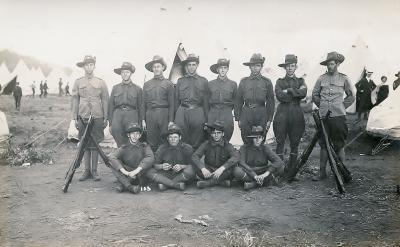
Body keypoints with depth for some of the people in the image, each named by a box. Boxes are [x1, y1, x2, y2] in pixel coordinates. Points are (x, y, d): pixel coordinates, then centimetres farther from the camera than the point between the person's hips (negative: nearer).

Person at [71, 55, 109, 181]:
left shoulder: (101, 82, 7)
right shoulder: (78, 82, 8)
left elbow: (105, 101, 6)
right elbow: (75, 101, 7)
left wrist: (105, 118, 1)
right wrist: (75, 118, 1)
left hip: (97, 117, -1)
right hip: (83, 117, 1)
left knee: (95, 145, 1)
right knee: (85, 145, 4)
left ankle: (94, 171, 8)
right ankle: (87, 171, 12)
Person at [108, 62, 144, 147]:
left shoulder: (137, 89, 13)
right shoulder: (115, 88, 19)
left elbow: (140, 107, 12)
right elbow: (111, 106, 17)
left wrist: (140, 124, 7)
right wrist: (110, 124, 10)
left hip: (132, 115, -1)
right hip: (117, 114, 1)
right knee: (115, 130, -22)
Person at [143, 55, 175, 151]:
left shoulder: (168, 84, 7)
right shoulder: (147, 84, 14)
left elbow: (171, 104, 3)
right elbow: (144, 103, 13)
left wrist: (171, 120, -4)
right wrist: (143, 119, 6)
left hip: (164, 114, -2)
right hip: (150, 114, 2)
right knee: (152, 143, 4)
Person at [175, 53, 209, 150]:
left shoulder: (203, 81, 11)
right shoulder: (180, 81, 13)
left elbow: (206, 101, 9)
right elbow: (176, 100, 13)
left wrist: (206, 118, 4)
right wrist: (175, 117, 9)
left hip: (198, 112, 0)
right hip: (182, 112, 1)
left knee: (197, 143, 3)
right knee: (182, 142, 0)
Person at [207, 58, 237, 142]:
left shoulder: (233, 84, 8)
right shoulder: (210, 84, 8)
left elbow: (235, 102, 14)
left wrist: (228, 109, 7)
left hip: (227, 116, 0)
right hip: (212, 115, 0)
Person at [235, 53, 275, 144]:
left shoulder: (267, 82, 6)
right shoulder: (243, 82, 7)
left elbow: (271, 102, 7)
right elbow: (238, 101, 9)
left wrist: (269, 119, 3)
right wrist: (238, 118, 4)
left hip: (261, 116, 0)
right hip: (246, 115, 1)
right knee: (246, 143, 3)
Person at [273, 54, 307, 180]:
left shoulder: (300, 81, 16)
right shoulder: (280, 81, 11)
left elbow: (304, 94, -6)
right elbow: (280, 96, -8)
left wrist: (288, 91, -8)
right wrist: (297, 92, -4)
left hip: (296, 115, 2)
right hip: (282, 114, -2)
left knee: (295, 145, 2)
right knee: (280, 144, -5)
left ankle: (291, 173, 10)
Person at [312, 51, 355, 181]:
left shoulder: (344, 79, 4)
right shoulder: (321, 78, 7)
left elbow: (351, 97, 13)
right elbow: (314, 95, 17)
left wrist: (341, 106, 5)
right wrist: (322, 106, 11)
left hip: (338, 116, -2)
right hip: (324, 116, 2)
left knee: (339, 146, 3)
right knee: (323, 145, 6)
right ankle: (322, 172, 13)